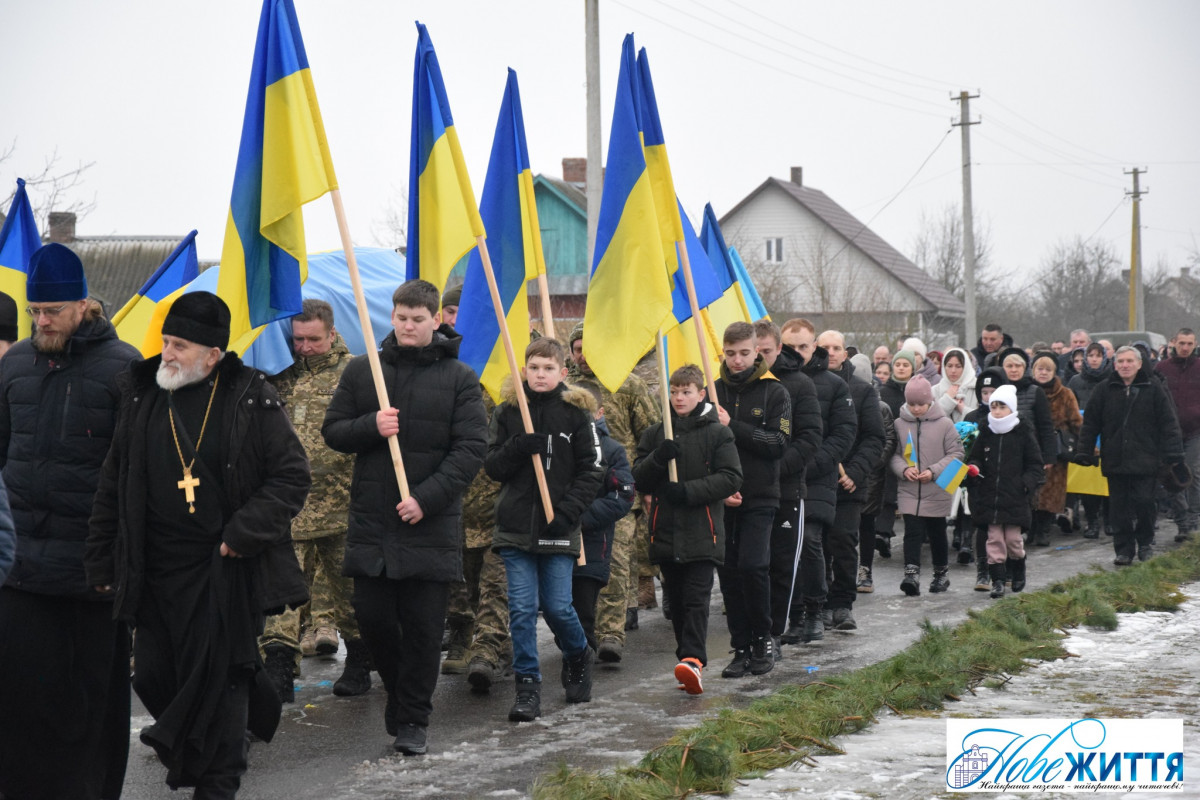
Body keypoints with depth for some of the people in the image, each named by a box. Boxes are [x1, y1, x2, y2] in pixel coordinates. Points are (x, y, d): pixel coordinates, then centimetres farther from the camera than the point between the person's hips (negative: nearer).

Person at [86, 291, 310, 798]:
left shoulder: (251, 400, -7)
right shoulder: (141, 398, 4)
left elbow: (291, 476, -4)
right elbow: (112, 487, 9)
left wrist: (246, 532, -14)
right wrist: (102, 563, 8)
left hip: (225, 569, -3)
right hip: (154, 571, 4)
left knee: (220, 674, 0)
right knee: (154, 675, 8)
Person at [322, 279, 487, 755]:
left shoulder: (459, 378, 1)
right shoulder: (362, 370, 8)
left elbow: (471, 448, -5)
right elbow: (332, 431, 9)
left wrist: (427, 497, -15)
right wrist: (371, 427, -13)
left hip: (430, 524, -2)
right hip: (371, 520, 2)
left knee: (423, 627, 0)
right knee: (371, 616, 4)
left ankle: (413, 720, 14)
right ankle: (397, 692, 30)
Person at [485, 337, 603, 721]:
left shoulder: (576, 414, 1)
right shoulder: (507, 412, 7)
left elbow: (591, 471, 0)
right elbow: (493, 466, 5)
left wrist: (567, 511, -11)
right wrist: (518, 447, -15)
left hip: (558, 529, -1)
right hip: (516, 527, 2)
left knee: (557, 606, 0)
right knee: (522, 608, -3)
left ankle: (578, 657, 30)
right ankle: (527, 687, 5)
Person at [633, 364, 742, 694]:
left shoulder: (717, 432, 1)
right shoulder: (655, 434, 12)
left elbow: (731, 478, -6)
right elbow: (639, 480, 8)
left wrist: (688, 490, -16)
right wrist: (658, 458, -12)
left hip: (702, 532, -4)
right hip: (665, 531, 4)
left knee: (696, 598, -13)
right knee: (676, 601, 9)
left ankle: (694, 660, -22)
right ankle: (687, 658, 18)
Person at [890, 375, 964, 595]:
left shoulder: (944, 424, -6)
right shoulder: (899, 424, 0)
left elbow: (956, 453, -4)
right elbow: (894, 454, 6)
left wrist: (934, 471, -15)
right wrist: (904, 469, -14)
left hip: (937, 491, -1)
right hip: (908, 491, 1)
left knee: (937, 533, 13)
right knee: (912, 532, -10)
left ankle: (941, 573, 28)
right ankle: (912, 573, -16)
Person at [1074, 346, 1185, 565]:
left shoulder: (1153, 389, 2)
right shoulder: (1104, 391, 6)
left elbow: (1168, 422, 1)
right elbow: (1090, 423, 9)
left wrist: (1172, 453, -5)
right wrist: (1084, 451, 3)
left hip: (1145, 461, -2)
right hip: (1115, 461, 2)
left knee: (1144, 502, -1)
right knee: (1120, 507, 4)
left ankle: (1145, 543, 19)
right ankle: (1124, 549, 11)